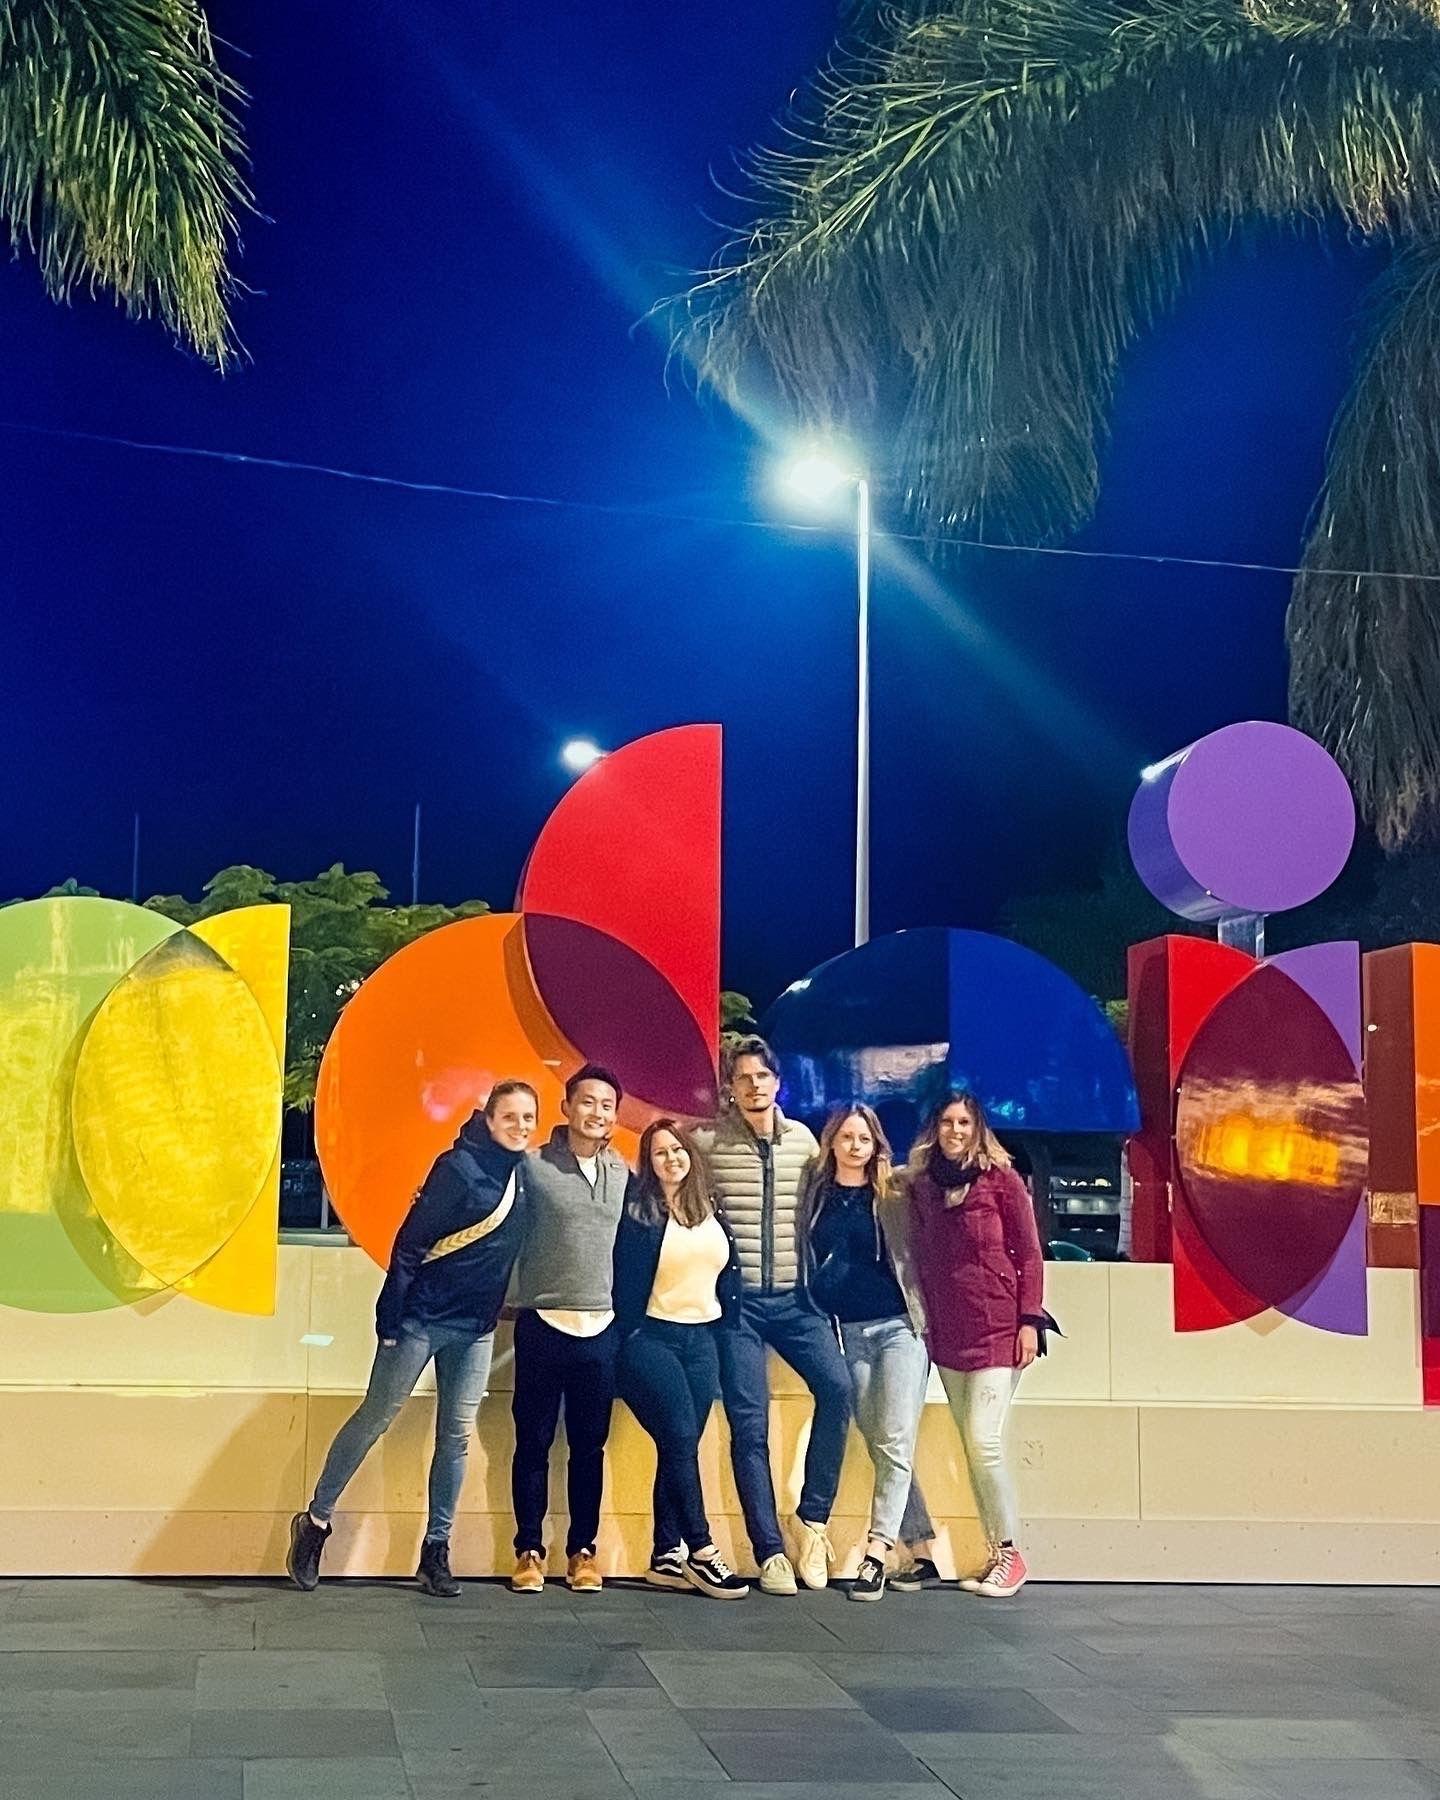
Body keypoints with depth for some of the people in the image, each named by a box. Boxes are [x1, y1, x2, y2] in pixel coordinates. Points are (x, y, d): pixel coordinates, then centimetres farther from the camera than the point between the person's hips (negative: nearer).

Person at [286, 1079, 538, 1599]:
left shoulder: (521, 1174, 4)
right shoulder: (458, 1167, -16)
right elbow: (410, 1243, -15)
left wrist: (496, 1311, 12)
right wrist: (390, 1317, -16)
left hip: (477, 1328, 6)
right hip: (423, 1318, -6)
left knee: (456, 1435, 6)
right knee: (375, 1417, 3)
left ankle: (436, 1551, 14)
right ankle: (316, 1521, 16)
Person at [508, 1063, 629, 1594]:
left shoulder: (624, 1174, 8)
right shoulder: (533, 1166, -4)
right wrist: (511, 1300, -6)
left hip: (601, 1328, 3)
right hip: (543, 1324, -3)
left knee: (590, 1446, 9)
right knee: (533, 1442, 4)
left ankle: (582, 1550, 18)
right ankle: (529, 1550, 13)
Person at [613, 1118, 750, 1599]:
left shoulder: (711, 1212, 11)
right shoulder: (638, 1211, -5)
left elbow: (729, 1273, 16)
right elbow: (624, 1279, -5)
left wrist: (726, 1326, 9)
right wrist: (629, 1336, -6)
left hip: (701, 1341, 5)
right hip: (652, 1338, -5)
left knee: (679, 1449, 4)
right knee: (681, 1442, -12)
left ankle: (667, 1557, 7)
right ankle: (700, 1550, -7)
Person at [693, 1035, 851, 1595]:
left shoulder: (803, 1140, 6)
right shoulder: (706, 1142, -3)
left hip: (793, 1296, 2)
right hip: (736, 1299, -2)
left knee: (837, 1387, -17)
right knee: (749, 1423, -3)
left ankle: (812, 1516, -1)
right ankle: (770, 1552, 5)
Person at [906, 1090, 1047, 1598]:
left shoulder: (1001, 1181, -2)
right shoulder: (922, 1188, 10)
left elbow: (1029, 1255, -2)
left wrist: (1030, 1321, -8)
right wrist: (923, 1323, 12)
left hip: (997, 1329, -5)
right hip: (946, 1336, 5)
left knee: (983, 1441, -12)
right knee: (972, 1446, 6)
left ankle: (1011, 1552, 0)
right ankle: (997, 1552, 12)